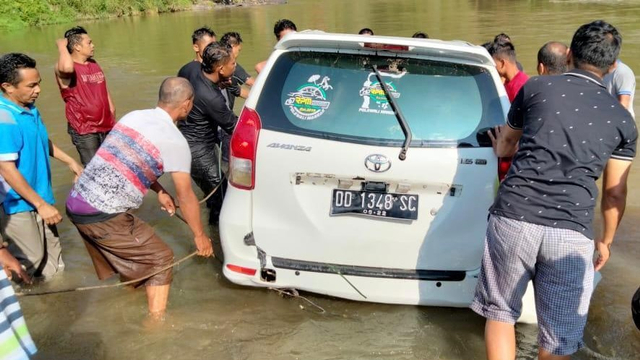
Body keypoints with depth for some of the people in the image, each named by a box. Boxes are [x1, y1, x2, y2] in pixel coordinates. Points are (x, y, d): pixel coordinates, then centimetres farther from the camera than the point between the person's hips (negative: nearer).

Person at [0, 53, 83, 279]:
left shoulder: (30, 108, 0)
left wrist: (70, 161, 25)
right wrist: (41, 204, -23)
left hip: (39, 196, 8)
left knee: (52, 256, 18)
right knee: (30, 260, 4)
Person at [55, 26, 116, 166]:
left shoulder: (94, 64, 12)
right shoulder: (63, 68, -13)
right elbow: (67, 68, -40)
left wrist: (113, 120, 18)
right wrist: (61, 46, -21)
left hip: (106, 127, 7)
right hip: (84, 131, -7)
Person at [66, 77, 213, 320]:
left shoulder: (133, 116, 10)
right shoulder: (175, 141, -10)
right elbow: (185, 196, -3)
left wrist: (159, 191, 29)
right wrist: (200, 235, 9)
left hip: (75, 203, 8)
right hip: (103, 216, -8)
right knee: (160, 258, 8)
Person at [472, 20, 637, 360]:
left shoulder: (536, 87, 10)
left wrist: (501, 148, 52)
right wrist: (606, 240, 35)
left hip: (514, 218, 0)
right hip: (572, 232, 1)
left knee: (500, 312, 19)